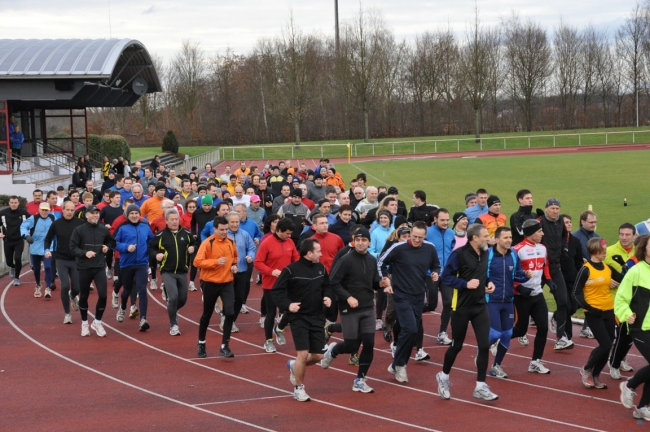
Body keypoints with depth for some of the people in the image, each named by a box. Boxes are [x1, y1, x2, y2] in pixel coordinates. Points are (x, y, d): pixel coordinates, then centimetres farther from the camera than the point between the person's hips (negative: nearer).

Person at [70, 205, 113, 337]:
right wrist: (85, 253, -22)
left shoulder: (104, 230, 2)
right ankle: (84, 323, 27)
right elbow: (73, 248, -8)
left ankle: (97, 322, 12)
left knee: (103, 295, -7)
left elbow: (110, 242, 19)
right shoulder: (79, 230, -7)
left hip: (100, 267, 2)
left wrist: (107, 248, -1)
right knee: (83, 296, 10)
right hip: (84, 268, -2)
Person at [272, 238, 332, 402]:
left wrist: (327, 297, -1)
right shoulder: (291, 270, -14)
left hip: (317, 318, 6)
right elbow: (276, 291, -11)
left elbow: (326, 286, 19)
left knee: (318, 356, 6)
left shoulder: (321, 268, 3)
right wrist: (287, 305, -25)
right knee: (303, 354, -12)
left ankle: (295, 366, 36)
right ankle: (298, 388, 9)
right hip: (298, 318, -5)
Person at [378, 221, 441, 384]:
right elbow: (381, 263, -1)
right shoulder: (398, 248, -14)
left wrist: (435, 273, -8)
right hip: (402, 296, -5)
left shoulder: (430, 249, -3)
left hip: (419, 297, 5)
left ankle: (399, 365, 24)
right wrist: (386, 281, -8)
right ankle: (398, 364, -1)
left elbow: (436, 265, 13)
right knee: (410, 329, -17)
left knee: (412, 332, 10)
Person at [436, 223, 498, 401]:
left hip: (480, 307, 5)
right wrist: (466, 284, -23)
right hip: (462, 307, -5)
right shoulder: (459, 254, -15)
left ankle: (480, 387, 5)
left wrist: (488, 283, 2)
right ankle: (443, 376, 33)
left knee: (484, 345, -4)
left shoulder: (485, 253, 6)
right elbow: (446, 276, -13)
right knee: (457, 345, 7)